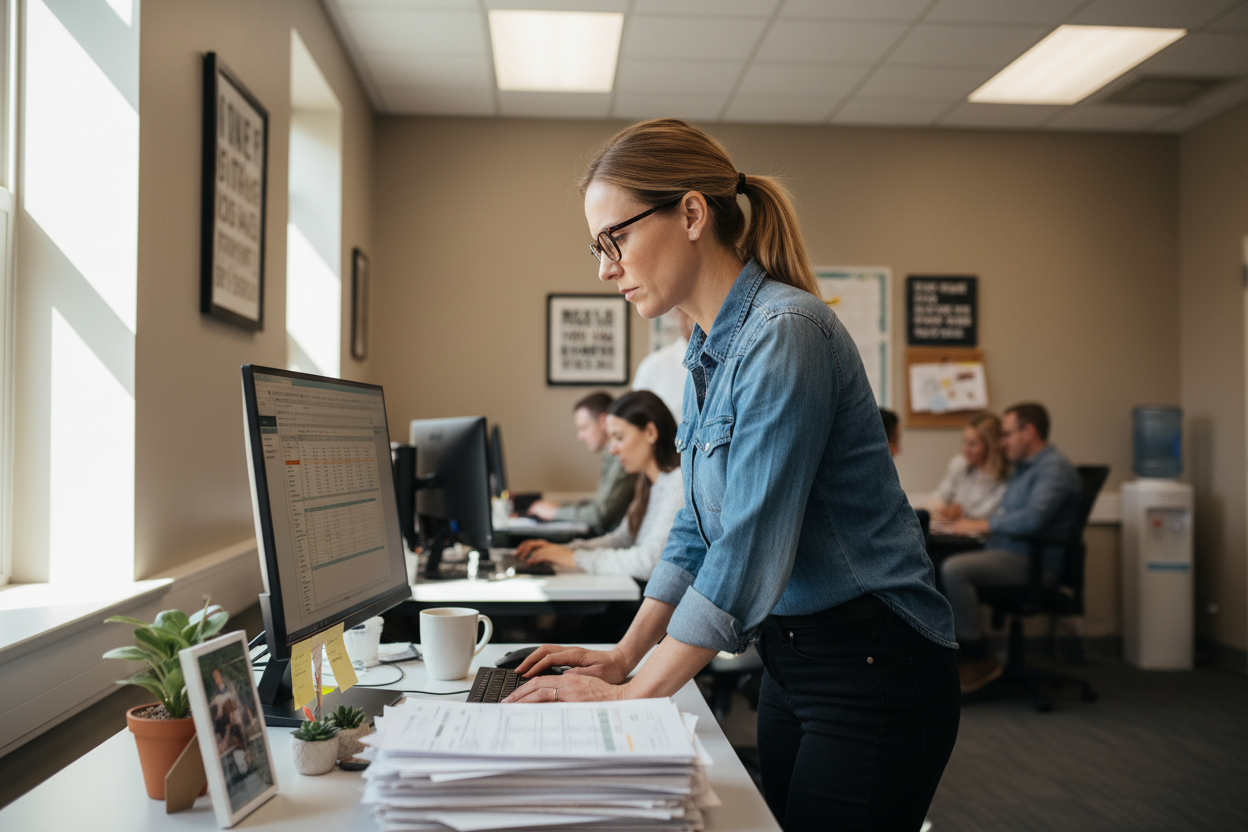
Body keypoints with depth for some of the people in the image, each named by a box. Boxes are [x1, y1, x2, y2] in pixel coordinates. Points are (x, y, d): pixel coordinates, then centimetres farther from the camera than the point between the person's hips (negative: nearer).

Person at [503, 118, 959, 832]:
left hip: (874, 670, -8)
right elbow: (700, 528, 14)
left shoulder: (783, 333, -20)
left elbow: (750, 550, -23)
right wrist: (624, 655, 8)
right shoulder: (709, 350, 9)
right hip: (792, 660, 9)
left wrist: (635, 692, -16)